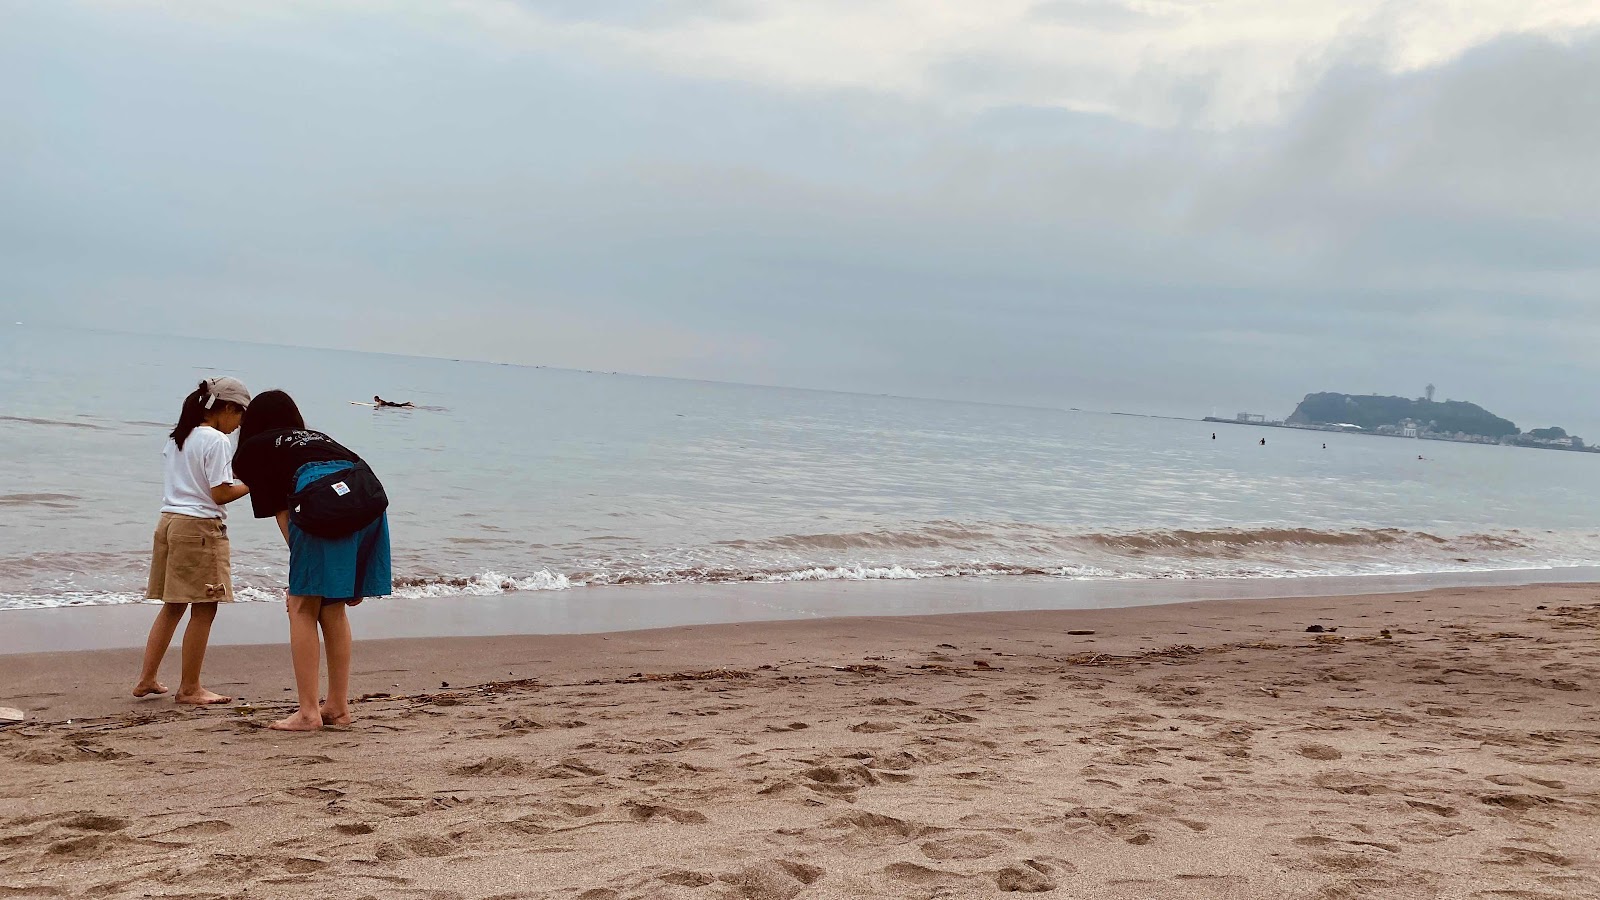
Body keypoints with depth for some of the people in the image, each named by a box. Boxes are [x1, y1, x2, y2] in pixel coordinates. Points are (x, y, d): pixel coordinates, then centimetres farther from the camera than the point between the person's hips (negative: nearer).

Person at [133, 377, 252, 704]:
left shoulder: (176, 438, 15)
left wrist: (233, 478, 17)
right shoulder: (216, 440, -11)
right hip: (201, 527, -9)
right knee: (204, 610, -1)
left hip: (169, 521, 9)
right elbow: (220, 494, -15)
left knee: (173, 607, 17)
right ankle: (189, 688, 4)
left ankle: (147, 679, 19)